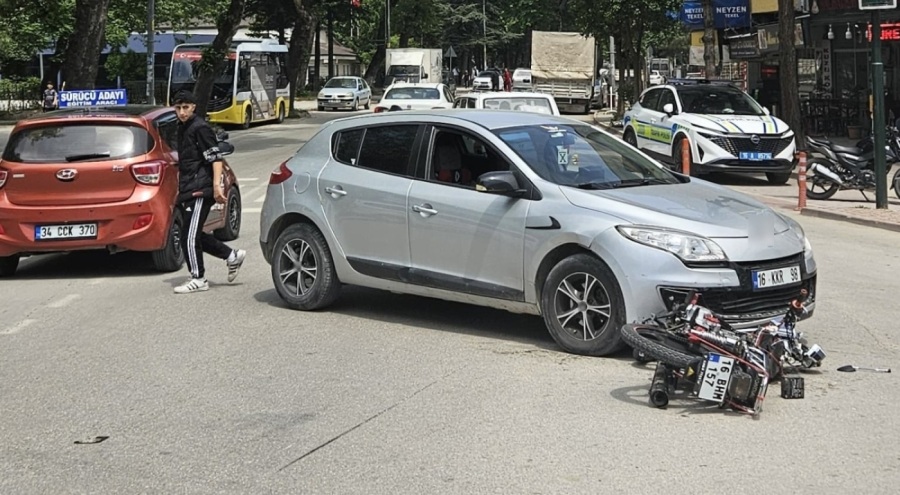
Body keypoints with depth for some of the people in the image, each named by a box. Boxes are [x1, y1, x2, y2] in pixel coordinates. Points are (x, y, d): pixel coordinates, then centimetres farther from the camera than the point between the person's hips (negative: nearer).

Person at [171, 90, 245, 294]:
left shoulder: (200, 128, -10)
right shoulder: (182, 129, 18)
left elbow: (215, 158, -17)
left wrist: (216, 185, -25)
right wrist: (180, 187, 28)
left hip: (200, 189, -10)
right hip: (188, 190, 10)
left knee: (190, 236, -7)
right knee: (194, 235, 11)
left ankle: (198, 279, 3)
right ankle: (232, 256, 22)